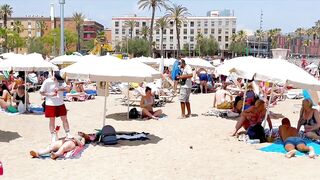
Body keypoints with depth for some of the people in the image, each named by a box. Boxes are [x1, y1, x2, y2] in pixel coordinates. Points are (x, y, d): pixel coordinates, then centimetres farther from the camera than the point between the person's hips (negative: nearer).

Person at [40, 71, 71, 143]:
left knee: (64, 119, 6)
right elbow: (41, 92, -7)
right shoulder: (47, 82, -11)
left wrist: (59, 89, -26)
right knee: (52, 120, 4)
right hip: (51, 104, -4)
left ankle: (68, 134, 15)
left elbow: (66, 88, -7)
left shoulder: (61, 81, 2)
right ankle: (53, 136, 16)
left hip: (60, 103, 4)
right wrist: (50, 94, -21)